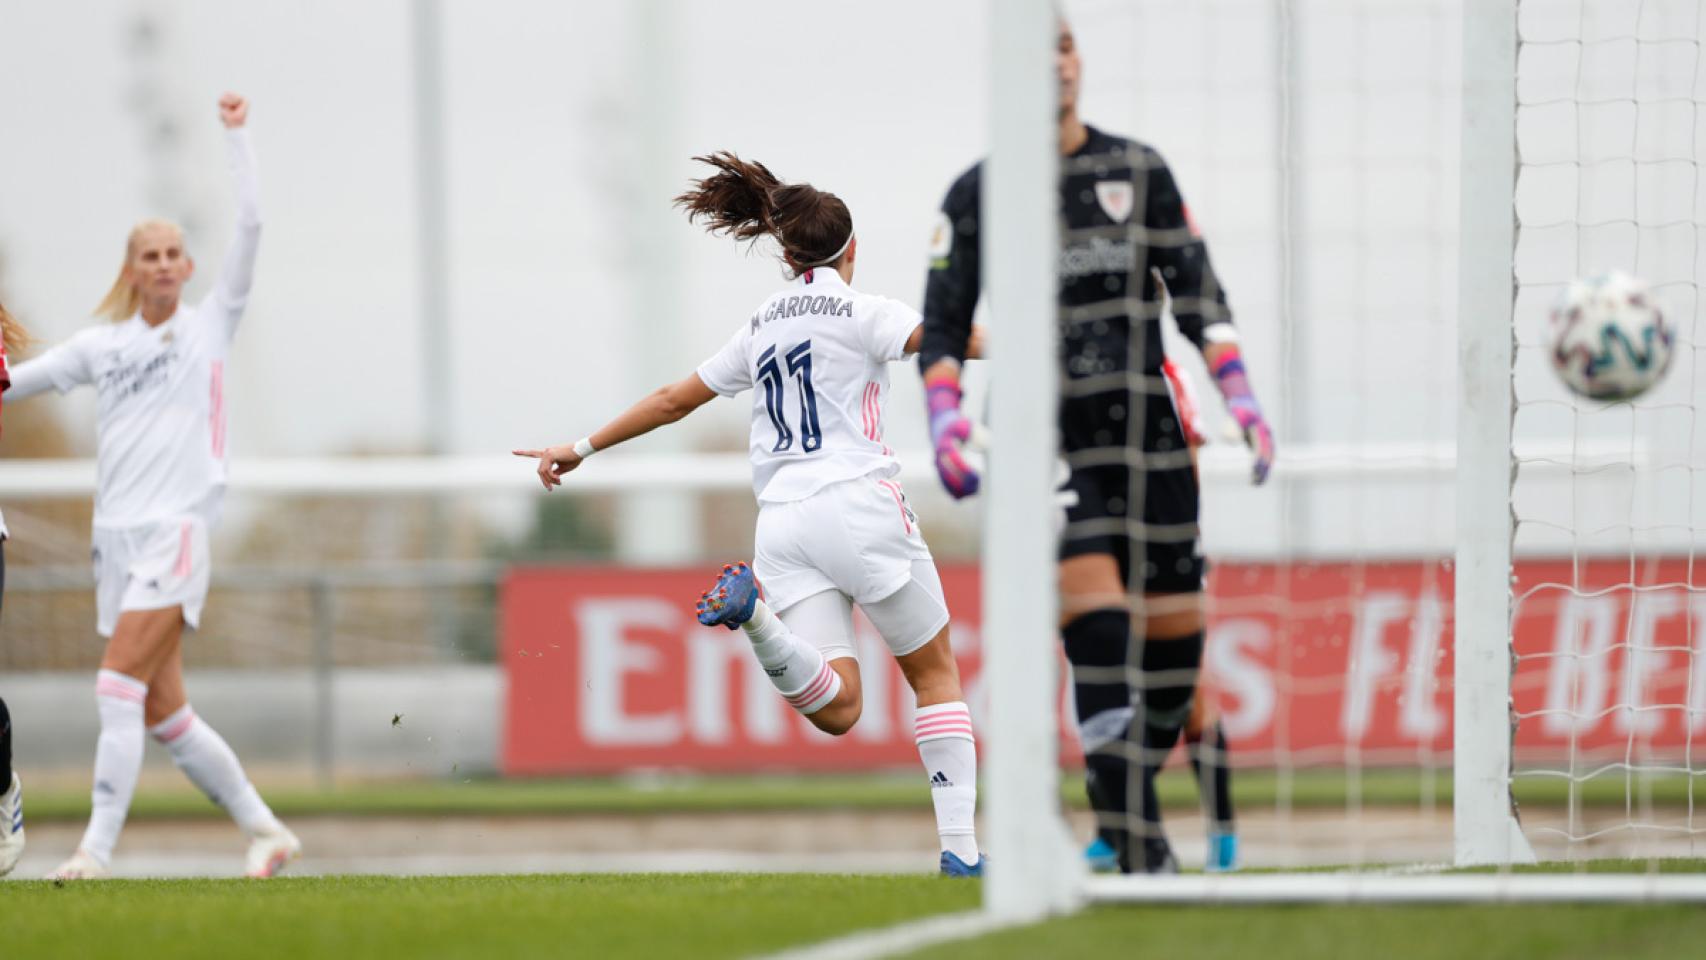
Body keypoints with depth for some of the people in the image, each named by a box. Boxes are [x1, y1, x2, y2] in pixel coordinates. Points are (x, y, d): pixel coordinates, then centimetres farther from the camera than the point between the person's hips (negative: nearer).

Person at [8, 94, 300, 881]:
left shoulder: (211, 325, 4)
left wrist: (235, 135, -2)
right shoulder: (100, 345, 13)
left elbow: (250, 222, -2)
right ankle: (265, 830, 16)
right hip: (116, 534, 5)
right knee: (163, 712, 4)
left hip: (178, 528, -5)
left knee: (120, 684, -18)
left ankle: (98, 847, -20)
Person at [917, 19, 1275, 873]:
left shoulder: (1140, 172, 12)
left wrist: (1239, 395, 5)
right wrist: (943, 416, -6)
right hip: (1044, 435, -3)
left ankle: (1125, 802, 21)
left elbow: (1196, 295, 15)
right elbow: (944, 322, 10)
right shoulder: (978, 193, 7)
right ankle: (1137, 837, -26)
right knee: (1093, 596, -22)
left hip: (1146, 426, 3)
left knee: (1174, 625, -3)